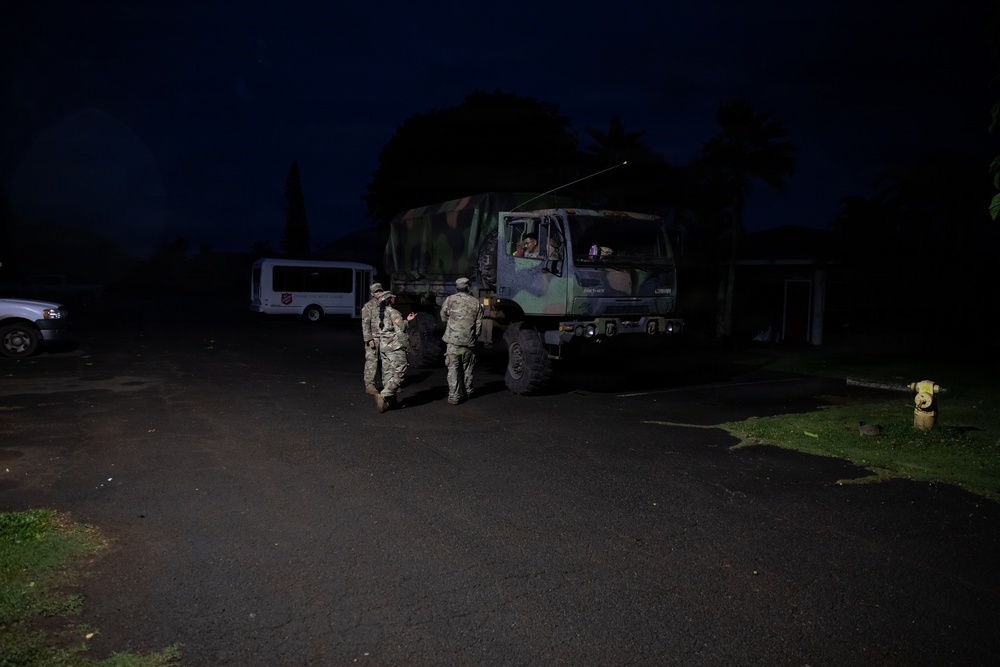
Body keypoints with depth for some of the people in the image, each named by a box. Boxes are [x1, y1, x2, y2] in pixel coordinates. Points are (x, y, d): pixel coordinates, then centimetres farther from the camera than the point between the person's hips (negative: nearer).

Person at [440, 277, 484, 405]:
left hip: (453, 341, -2)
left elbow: (443, 318, 9)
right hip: (468, 342, 2)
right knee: (467, 369, 18)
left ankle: (454, 397, -2)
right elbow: (479, 325, 5)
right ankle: (468, 393, 31)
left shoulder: (450, 299, -4)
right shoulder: (476, 303, 2)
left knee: (453, 369, 2)